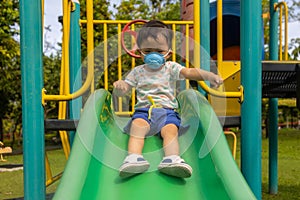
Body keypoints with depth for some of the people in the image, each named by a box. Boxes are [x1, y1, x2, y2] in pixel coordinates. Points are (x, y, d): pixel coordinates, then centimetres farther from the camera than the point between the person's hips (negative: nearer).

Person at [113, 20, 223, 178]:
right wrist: (118, 86, -12)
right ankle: (134, 158, -46)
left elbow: (189, 72, -6)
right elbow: (123, 91, 16)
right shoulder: (137, 72, 17)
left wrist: (209, 75, -26)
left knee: (171, 130, -30)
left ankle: (171, 159, -49)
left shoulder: (171, 68, 12)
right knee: (137, 125, -30)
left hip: (167, 110, -1)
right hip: (143, 110, 1)